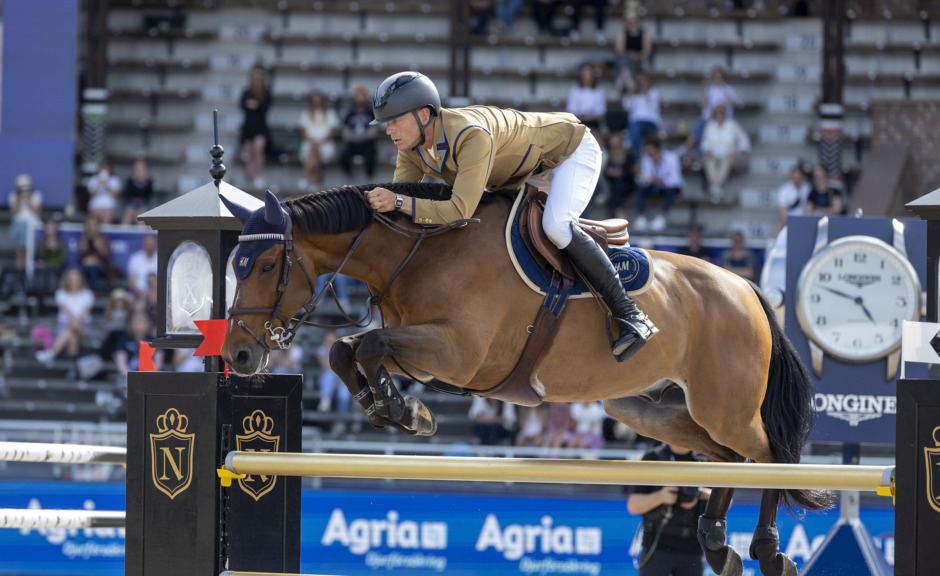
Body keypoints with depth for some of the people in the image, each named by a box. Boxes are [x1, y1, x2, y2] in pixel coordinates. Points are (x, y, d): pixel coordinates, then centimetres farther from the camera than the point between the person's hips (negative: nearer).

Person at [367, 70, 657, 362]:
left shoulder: (471, 135, -42)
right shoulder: (411, 146, -14)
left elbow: (460, 212, -47)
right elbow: (398, 205, -9)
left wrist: (398, 202, -49)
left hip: (573, 149, -9)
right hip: (527, 167, 9)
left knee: (556, 226, -32)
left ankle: (629, 314, -25)